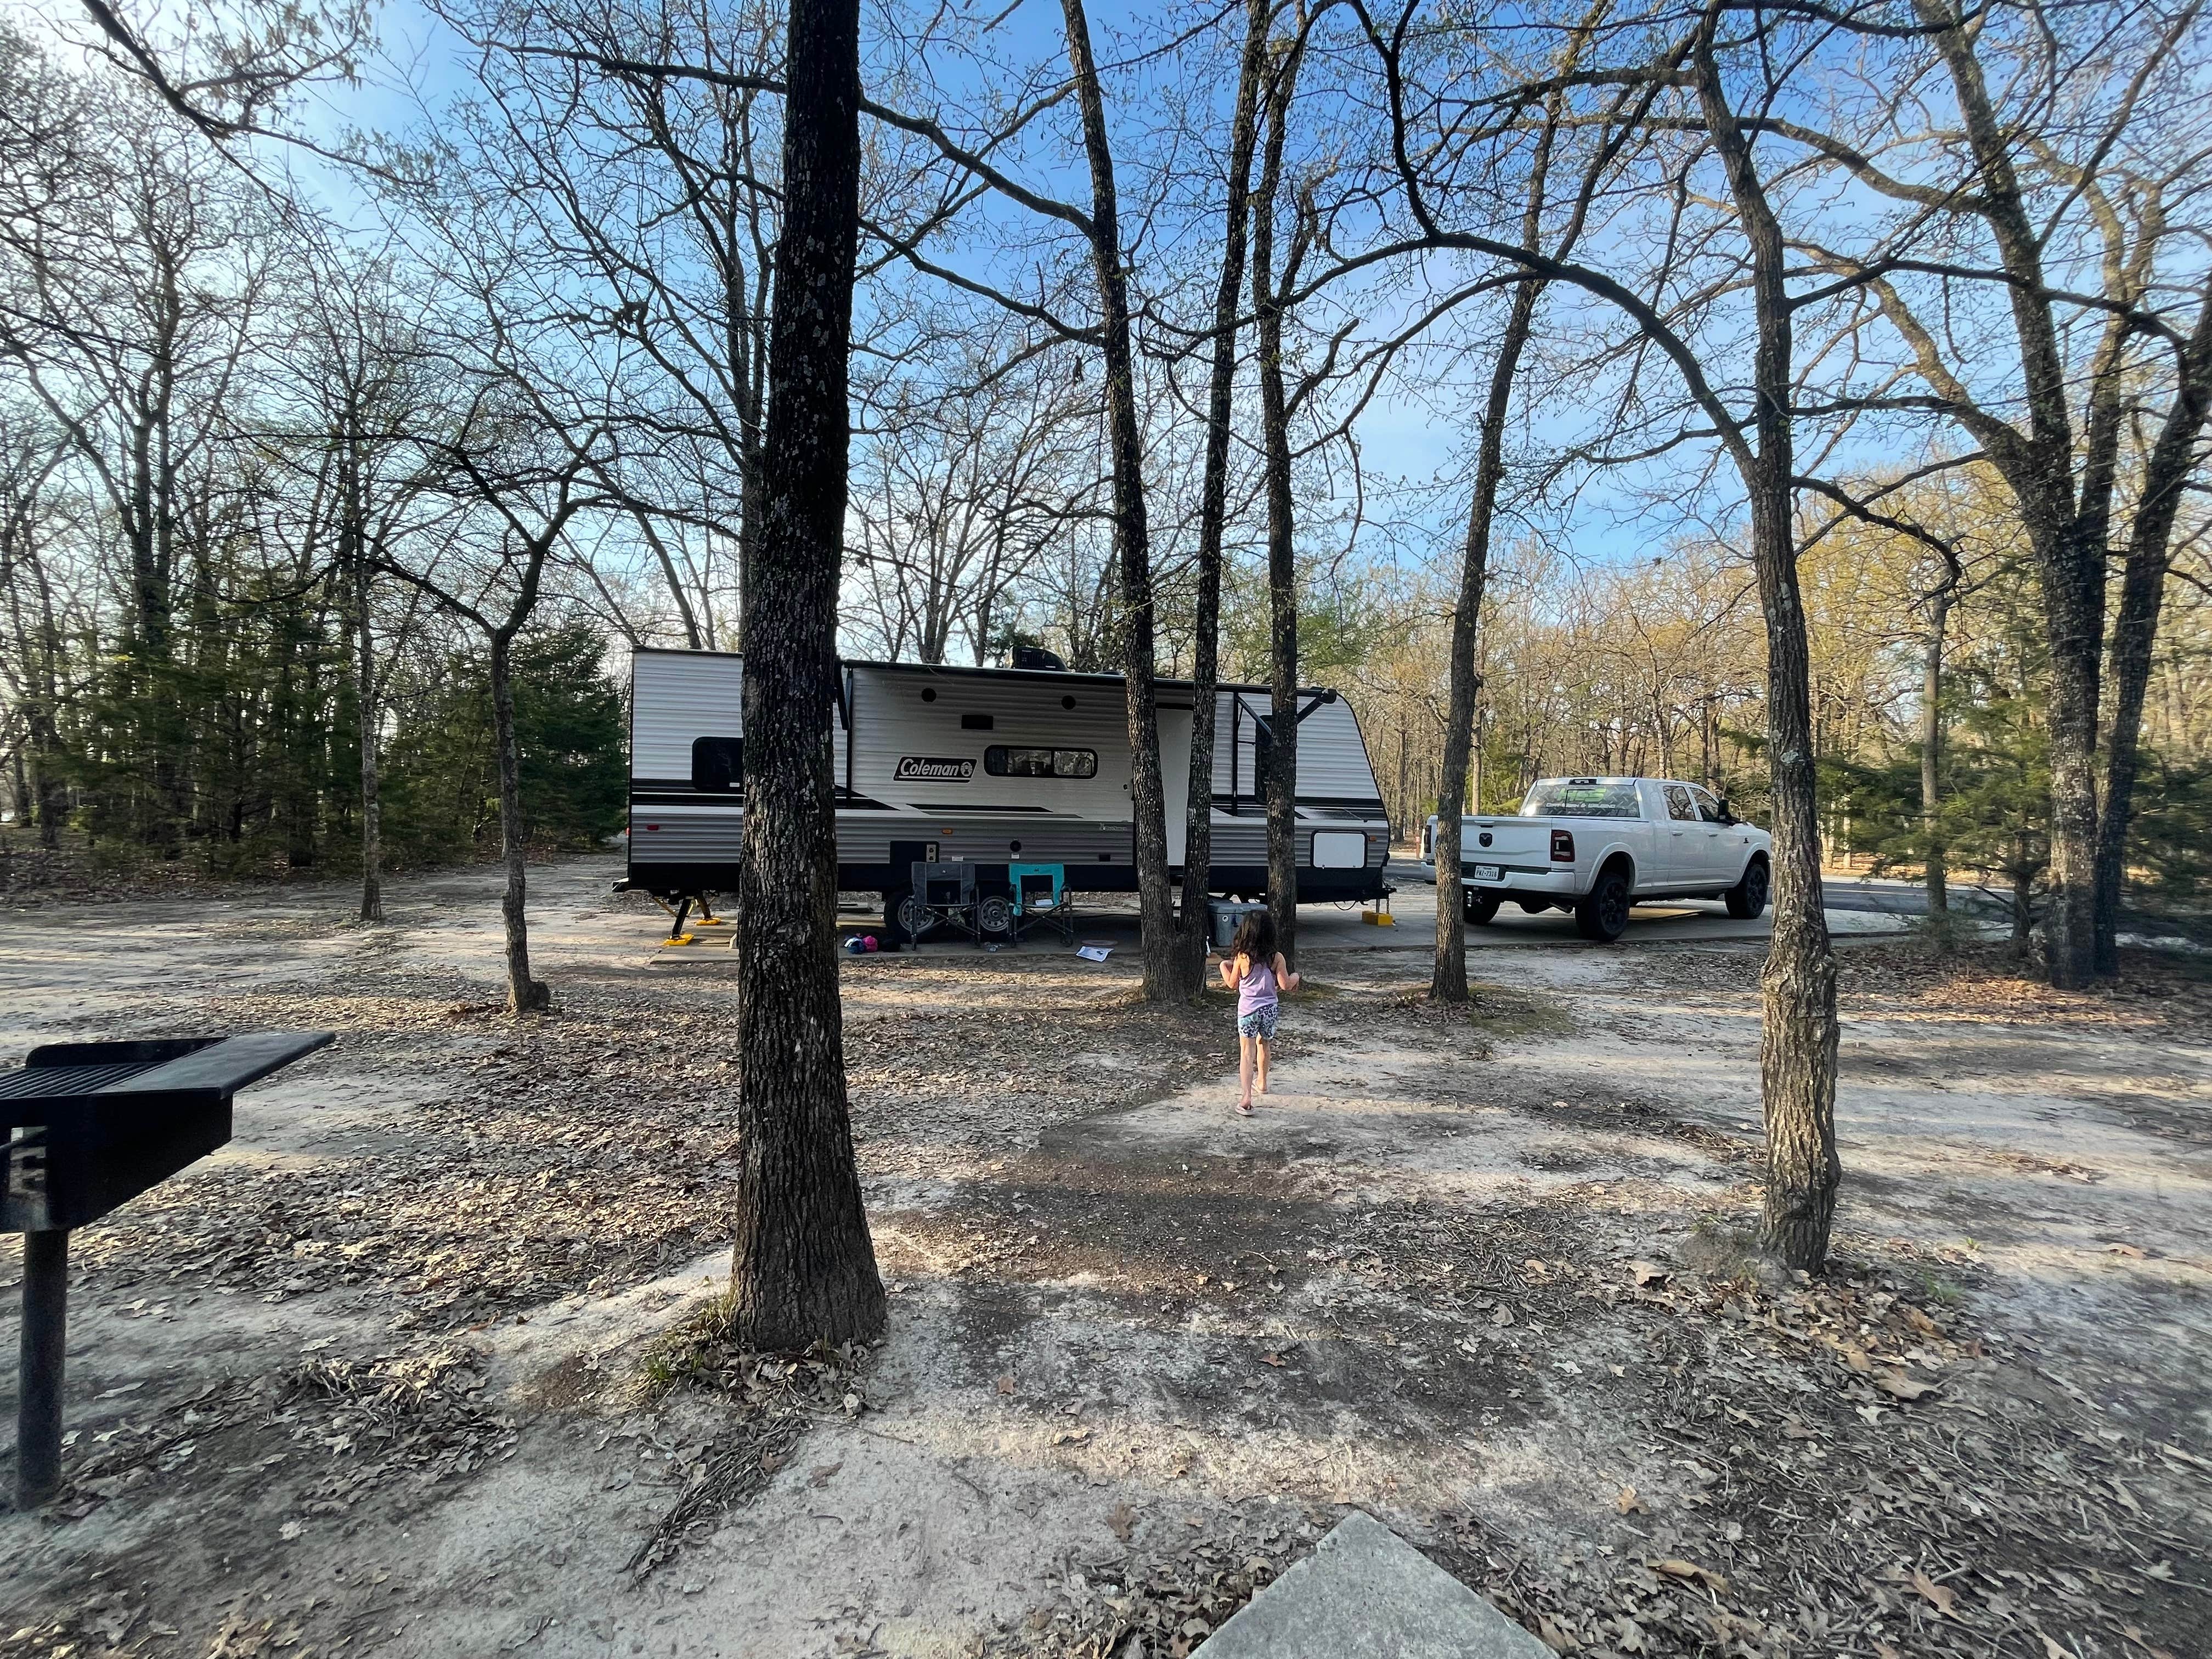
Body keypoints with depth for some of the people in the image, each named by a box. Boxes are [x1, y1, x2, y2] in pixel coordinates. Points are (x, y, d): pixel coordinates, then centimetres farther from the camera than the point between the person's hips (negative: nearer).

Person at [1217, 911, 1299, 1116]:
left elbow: (1232, 984, -1)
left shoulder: (1241, 957, -11)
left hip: (1247, 1010, -2)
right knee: (1263, 1044, 26)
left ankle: (1247, 1098, -13)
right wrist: (1295, 977, 10)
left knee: (1247, 1053, -2)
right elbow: (1285, 985, -10)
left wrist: (1224, 966, 15)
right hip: (1269, 1009, 2)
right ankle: (1263, 1083, 45)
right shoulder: (1276, 958, -10)